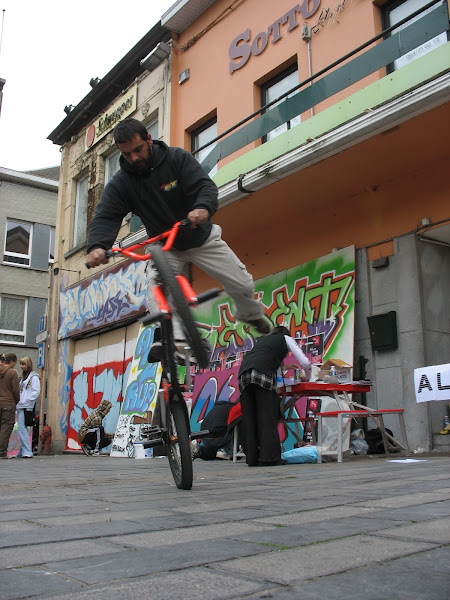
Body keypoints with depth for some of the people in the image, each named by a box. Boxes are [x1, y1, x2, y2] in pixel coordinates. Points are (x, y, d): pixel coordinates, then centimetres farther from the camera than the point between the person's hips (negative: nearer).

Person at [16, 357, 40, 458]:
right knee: (21, 428, 9)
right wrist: (18, 400, 10)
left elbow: (36, 392, -14)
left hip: (27, 407, -9)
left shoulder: (34, 377, -6)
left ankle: (27, 452, -15)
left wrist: (25, 401, -17)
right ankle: (22, 452, 14)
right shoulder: (23, 377, 22)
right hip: (20, 406, 9)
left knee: (22, 427, -15)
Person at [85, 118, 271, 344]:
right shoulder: (120, 183, -12)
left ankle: (251, 315, 33)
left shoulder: (177, 158, -17)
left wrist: (203, 207, -53)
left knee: (243, 285, 0)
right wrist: (96, 246, -44)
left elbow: (205, 185, -27)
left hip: (202, 237, -1)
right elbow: (105, 217, -21)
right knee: (154, 290, -28)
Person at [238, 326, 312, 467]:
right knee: (268, 415, -5)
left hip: (244, 371, 5)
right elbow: (305, 362, 18)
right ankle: (269, 456, -8)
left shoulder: (262, 339, 38)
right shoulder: (285, 338, 25)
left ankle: (252, 458, 4)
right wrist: (307, 377, 37)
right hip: (263, 372, -5)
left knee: (249, 418, 4)